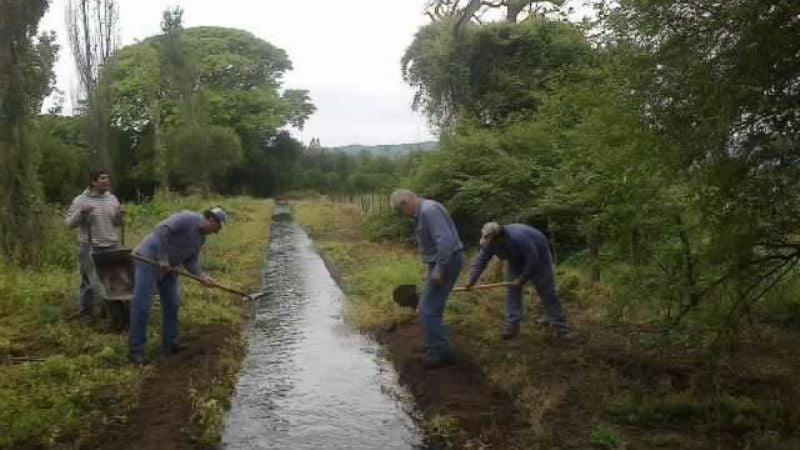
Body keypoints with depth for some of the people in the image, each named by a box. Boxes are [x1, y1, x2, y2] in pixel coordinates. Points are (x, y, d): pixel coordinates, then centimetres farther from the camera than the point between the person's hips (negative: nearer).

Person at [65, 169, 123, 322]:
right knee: (89, 281, -1)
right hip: (90, 248, -4)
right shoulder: (81, 200, -3)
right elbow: (69, 223, -4)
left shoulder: (112, 199, 10)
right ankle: (85, 311, 14)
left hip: (112, 246, 4)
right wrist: (81, 213, -20)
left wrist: (119, 216, -4)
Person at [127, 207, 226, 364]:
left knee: (172, 304, 12)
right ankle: (135, 350, 0)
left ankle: (170, 344, 23)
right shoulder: (187, 218, -18)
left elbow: (191, 261, 8)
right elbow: (161, 230, -27)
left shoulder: (201, 237, 10)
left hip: (168, 267, 10)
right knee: (142, 306, -7)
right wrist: (162, 259, -25)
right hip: (148, 260, -10)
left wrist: (202, 276, -9)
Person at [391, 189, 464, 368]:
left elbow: (445, 240, -28)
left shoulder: (428, 210, -20)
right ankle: (435, 346, 30)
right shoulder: (424, 211, 14)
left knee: (428, 310, -6)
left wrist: (439, 269, -26)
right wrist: (434, 267, 25)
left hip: (446, 262, -11)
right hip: (442, 262, 11)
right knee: (430, 307, 19)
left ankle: (443, 352, 2)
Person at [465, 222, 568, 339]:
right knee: (512, 290, -3)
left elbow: (533, 261, -35)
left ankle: (558, 323, 9)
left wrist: (522, 279, -26)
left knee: (546, 290, -2)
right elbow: (481, 260, -19)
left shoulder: (519, 238, -43)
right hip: (517, 261, 6)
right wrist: (471, 280, -28)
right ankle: (512, 324, 0)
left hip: (538, 256, -6)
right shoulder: (490, 242, -24)